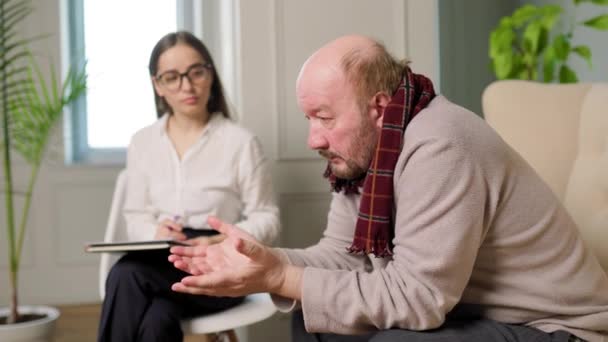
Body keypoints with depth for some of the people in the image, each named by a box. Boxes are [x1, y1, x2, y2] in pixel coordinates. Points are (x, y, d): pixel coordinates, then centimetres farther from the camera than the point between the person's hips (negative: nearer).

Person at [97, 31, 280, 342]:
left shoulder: (241, 142, -2)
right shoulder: (142, 142, 10)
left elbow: (266, 219, 0)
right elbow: (135, 217, 13)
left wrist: (220, 242, -19)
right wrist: (154, 232, -11)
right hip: (161, 264, 3)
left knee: (125, 276, -31)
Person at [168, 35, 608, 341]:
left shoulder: (438, 148, -29)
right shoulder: (362, 148, 0)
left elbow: (416, 297, -30)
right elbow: (340, 253, -2)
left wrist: (281, 278, -30)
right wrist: (262, 261, -20)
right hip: (459, 306, 8)